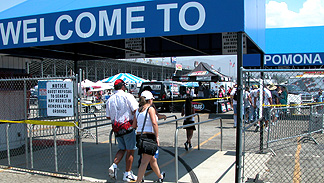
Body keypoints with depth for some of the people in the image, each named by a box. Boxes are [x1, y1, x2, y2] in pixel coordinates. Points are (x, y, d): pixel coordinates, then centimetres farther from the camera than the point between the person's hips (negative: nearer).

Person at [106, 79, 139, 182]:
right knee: (130, 150, 4)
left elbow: (108, 116, 12)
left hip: (116, 127, 6)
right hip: (127, 126, -6)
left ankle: (114, 166, 1)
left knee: (122, 149, 20)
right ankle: (127, 174, 9)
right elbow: (135, 110, -14)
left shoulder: (110, 99, 10)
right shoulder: (127, 96, -7)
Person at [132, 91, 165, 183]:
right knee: (145, 161, -5)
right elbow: (154, 123, -18)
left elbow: (134, 126, 10)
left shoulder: (138, 110, 12)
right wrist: (157, 137, -17)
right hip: (149, 136, -7)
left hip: (139, 136, 7)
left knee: (152, 159, 22)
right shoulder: (151, 109, -6)